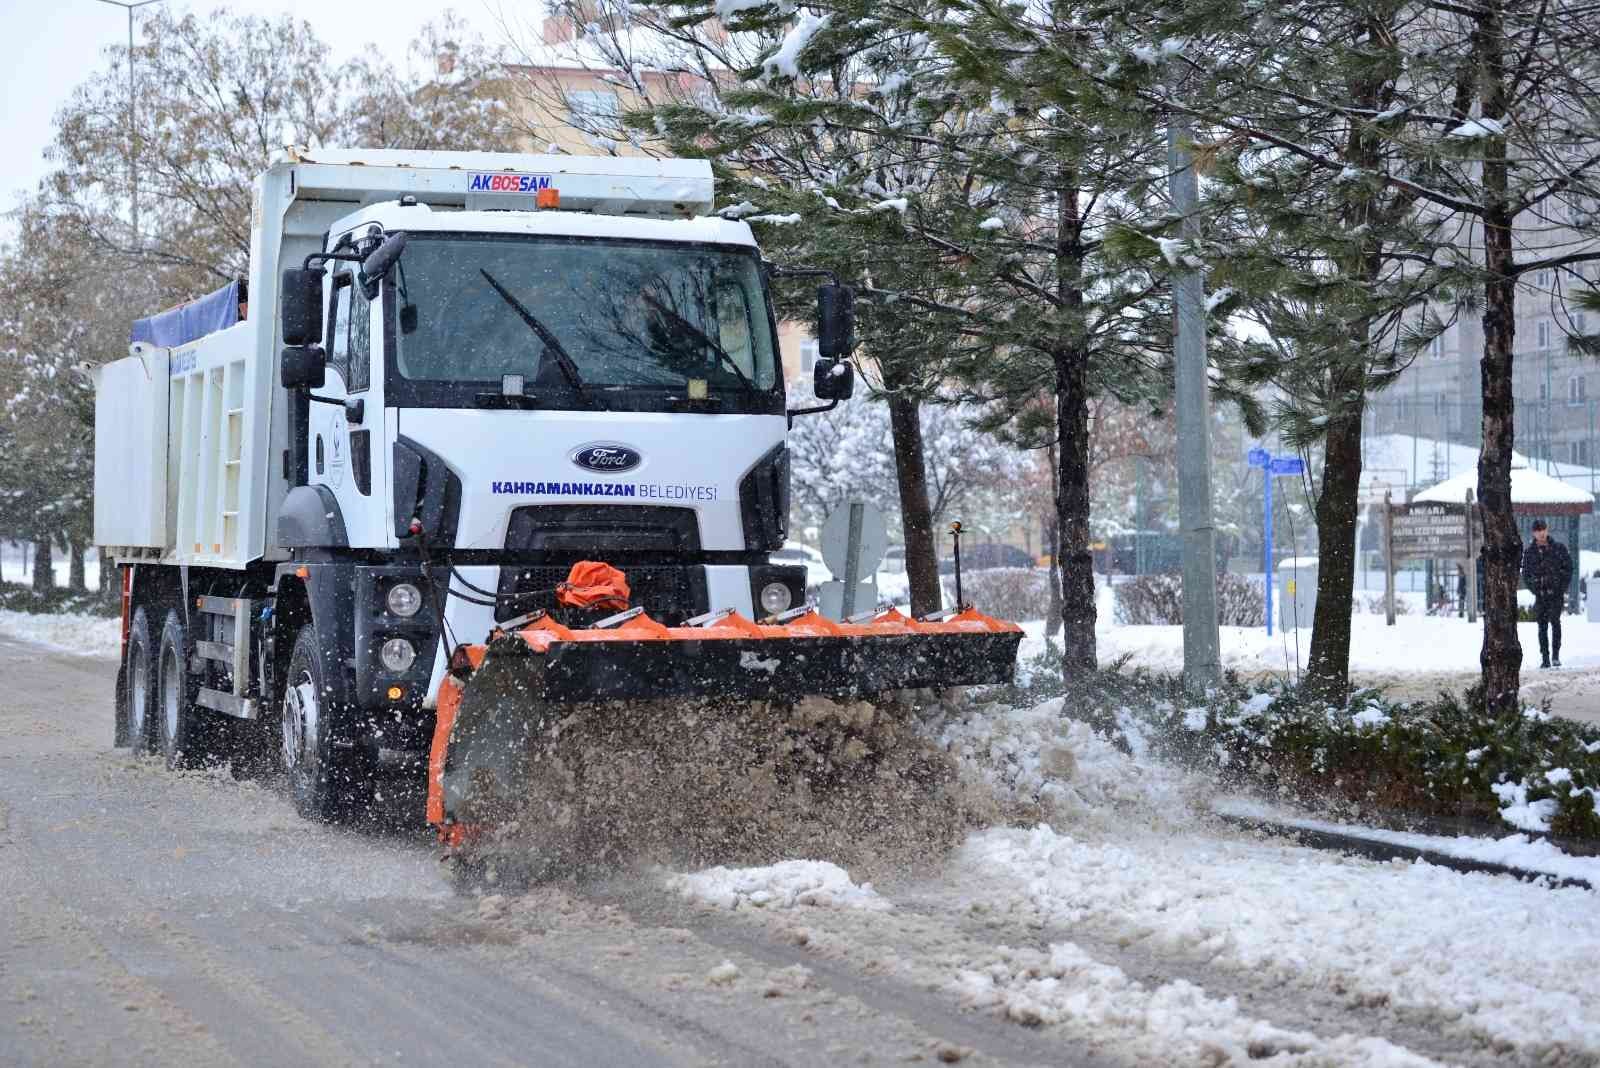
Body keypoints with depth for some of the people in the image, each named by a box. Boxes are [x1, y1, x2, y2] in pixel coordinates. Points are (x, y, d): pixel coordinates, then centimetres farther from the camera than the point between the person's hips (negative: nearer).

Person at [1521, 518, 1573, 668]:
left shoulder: (1559, 548, 2)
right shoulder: (1530, 552, 6)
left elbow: (1568, 568, 4)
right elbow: (1525, 574, 11)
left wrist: (1563, 587, -4)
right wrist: (1534, 589, -2)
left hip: (1556, 593, -2)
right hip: (1540, 594, 2)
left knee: (1554, 619, -16)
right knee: (1542, 626, 2)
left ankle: (1556, 654, -9)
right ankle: (1545, 658, 7)